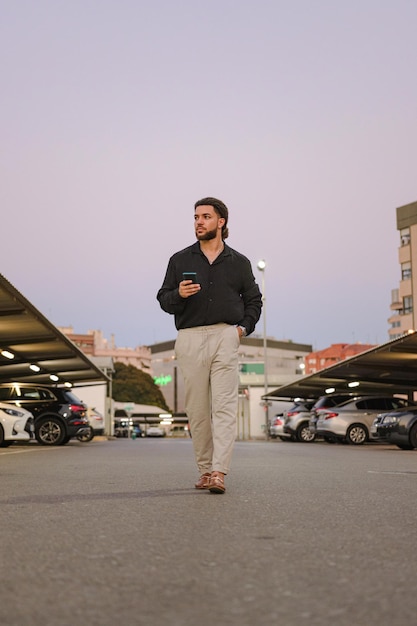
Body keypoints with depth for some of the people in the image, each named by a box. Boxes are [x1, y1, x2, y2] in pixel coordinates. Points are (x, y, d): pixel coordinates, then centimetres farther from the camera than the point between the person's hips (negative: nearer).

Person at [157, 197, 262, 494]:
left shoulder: (239, 262, 13)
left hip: (225, 338, -1)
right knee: (197, 410, 3)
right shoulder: (180, 260, 12)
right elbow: (164, 299, 9)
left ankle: (219, 473, -15)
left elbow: (253, 300, 19)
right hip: (190, 338, 1)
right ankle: (205, 470, 13)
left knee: (225, 408, -11)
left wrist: (244, 327, 3)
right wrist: (178, 294, -12)